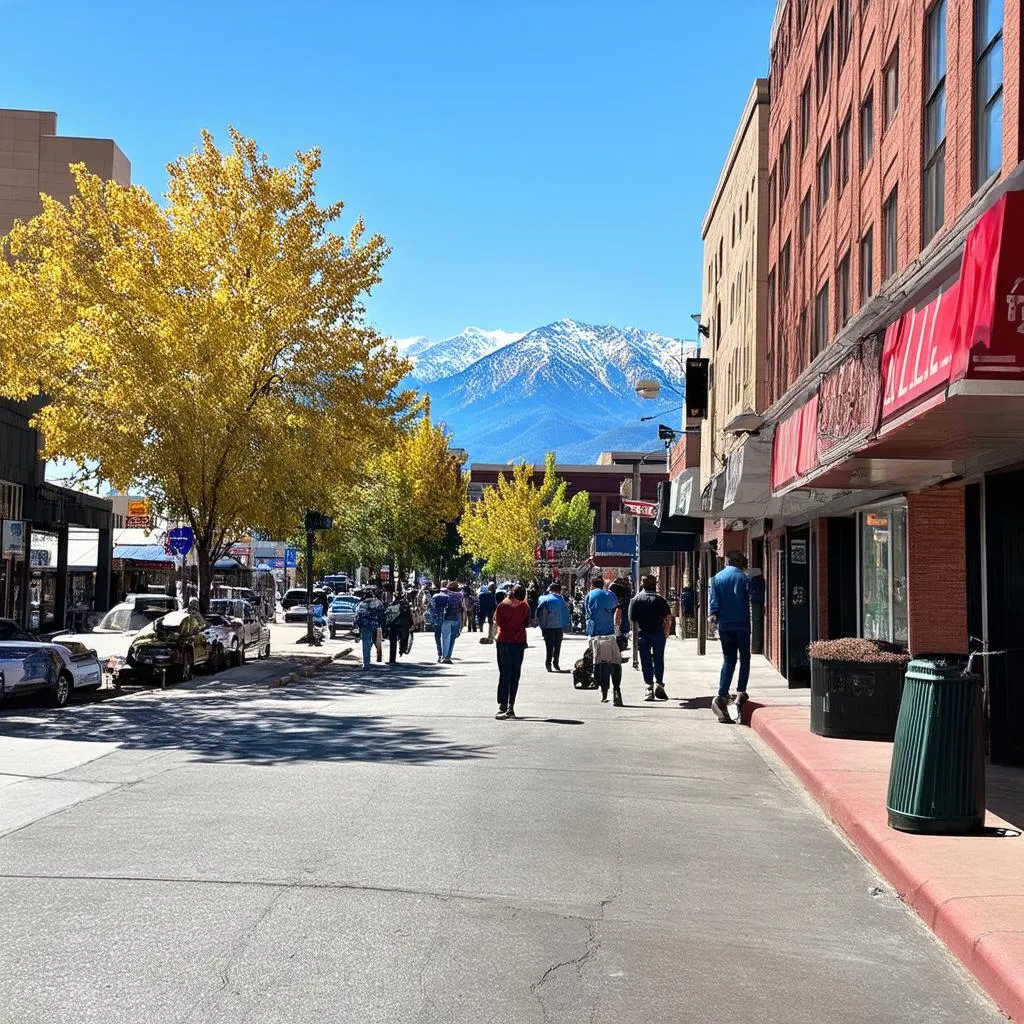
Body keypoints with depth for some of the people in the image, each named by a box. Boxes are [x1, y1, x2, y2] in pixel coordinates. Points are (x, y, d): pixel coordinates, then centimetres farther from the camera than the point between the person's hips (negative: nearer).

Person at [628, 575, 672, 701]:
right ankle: (659, 683, -4)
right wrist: (666, 632, 4)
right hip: (658, 634, 0)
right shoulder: (660, 599, 2)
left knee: (646, 662, 4)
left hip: (643, 634, 0)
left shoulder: (635, 600, 3)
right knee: (659, 659, 9)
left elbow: (632, 619, -1)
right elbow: (668, 616, -4)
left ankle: (649, 687, 1)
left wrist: (637, 632, 10)